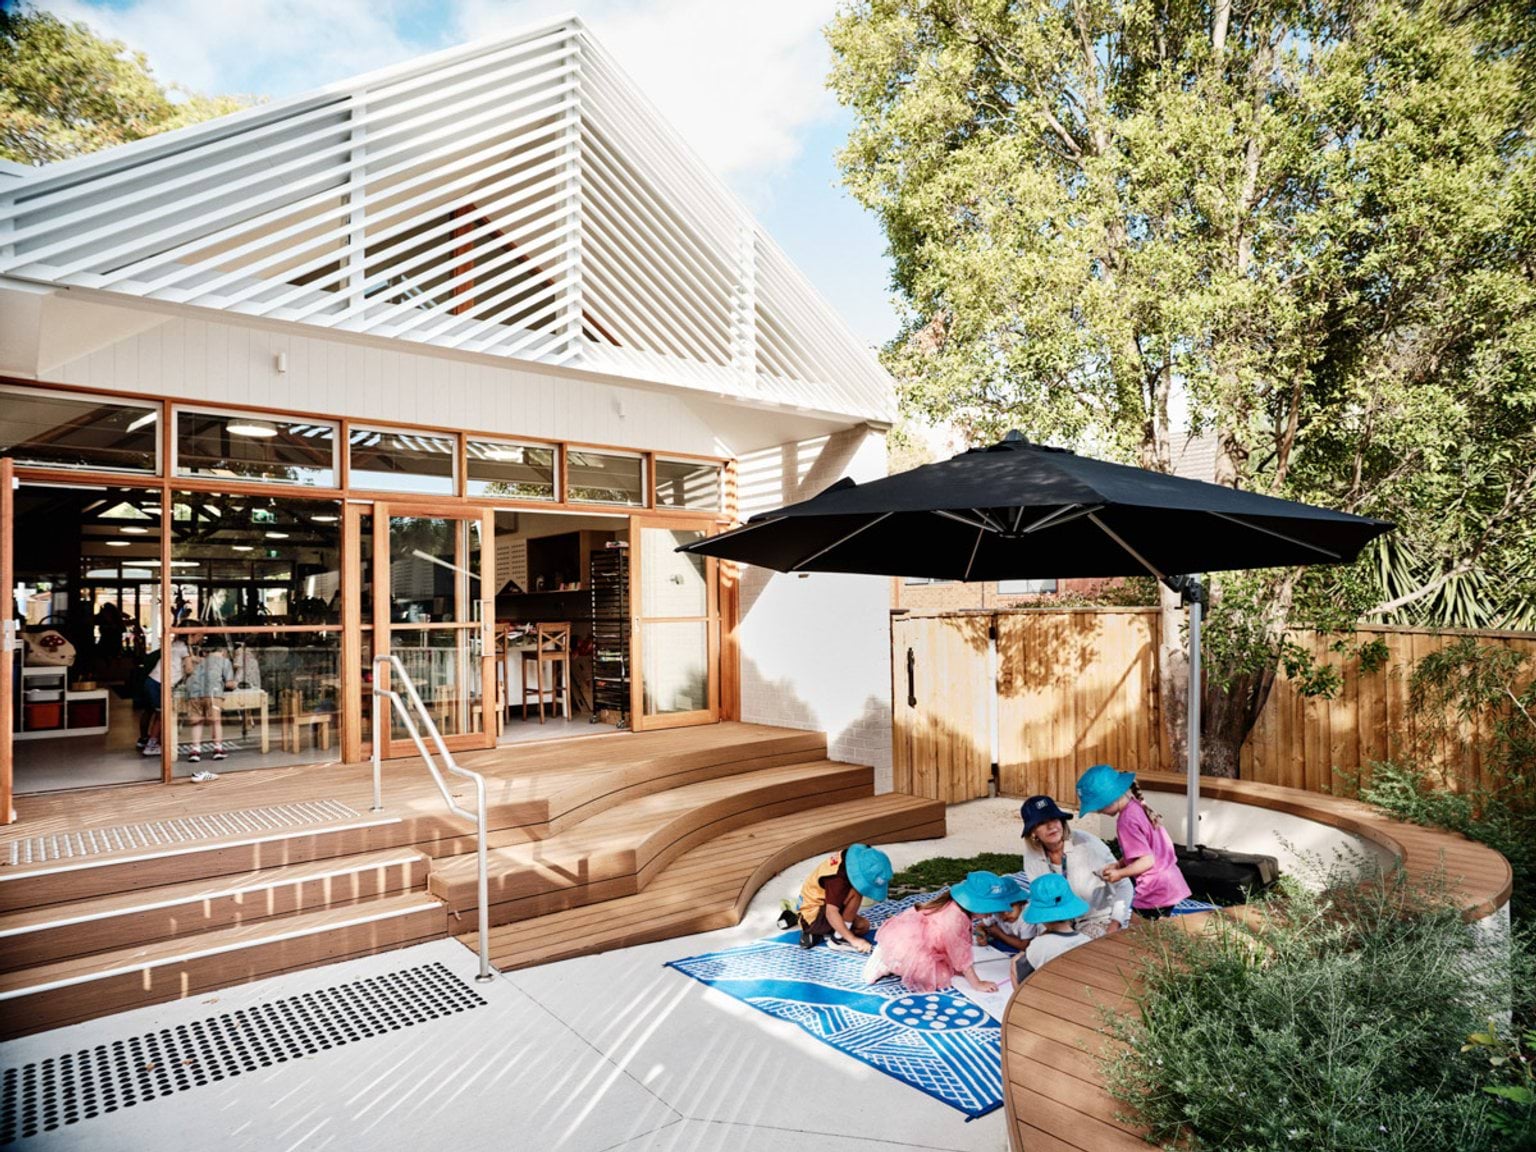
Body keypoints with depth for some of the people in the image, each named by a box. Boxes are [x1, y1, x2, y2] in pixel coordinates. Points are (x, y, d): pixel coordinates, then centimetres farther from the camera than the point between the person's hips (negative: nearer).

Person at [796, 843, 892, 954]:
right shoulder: (837, 878, -33)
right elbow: (831, 913, -37)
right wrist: (853, 939, -38)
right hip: (813, 916, -10)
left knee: (863, 926, 8)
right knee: (856, 893, -26)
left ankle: (815, 934, 7)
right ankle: (838, 939, -14)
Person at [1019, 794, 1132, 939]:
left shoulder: (1085, 844, -25)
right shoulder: (1033, 855, -10)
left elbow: (1124, 885, -21)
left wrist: (1113, 929, -32)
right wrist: (1027, 940, 3)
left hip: (1103, 918, -4)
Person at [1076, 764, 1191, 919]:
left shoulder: (1127, 821, -21)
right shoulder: (1137, 806, 5)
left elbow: (1147, 861, -22)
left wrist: (1120, 873, -11)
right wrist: (1118, 865, 9)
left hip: (1156, 894, -9)